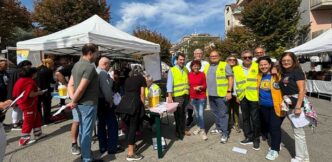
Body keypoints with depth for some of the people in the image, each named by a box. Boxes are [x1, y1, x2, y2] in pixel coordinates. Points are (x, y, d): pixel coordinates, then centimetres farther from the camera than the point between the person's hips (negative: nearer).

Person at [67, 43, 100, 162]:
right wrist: (73, 102, -10)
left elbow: (70, 84, 7)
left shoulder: (76, 65, 9)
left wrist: (73, 99, -2)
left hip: (80, 103, 9)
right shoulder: (90, 67, -20)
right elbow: (81, 89, -23)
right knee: (87, 131, 1)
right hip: (88, 104, -9)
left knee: (82, 130, 19)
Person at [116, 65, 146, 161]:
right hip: (134, 103, -5)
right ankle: (130, 153, 3)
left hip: (125, 103, 6)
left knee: (128, 125, 18)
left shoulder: (127, 79, 23)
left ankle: (131, 145, 35)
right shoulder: (142, 79, 10)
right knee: (133, 126, -1)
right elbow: (142, 94, 5)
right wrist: (142, 105, 18)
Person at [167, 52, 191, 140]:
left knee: (183, 113, 17)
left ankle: (183, 129, 31)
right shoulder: (172, 70, -7)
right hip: (177, 96, -5)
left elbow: (188, 82, 15)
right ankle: (178, 131, 18)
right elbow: (169, 84, -13)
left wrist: (189, 93, 10)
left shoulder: (186, 70, 10)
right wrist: (169, 96, -20)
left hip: (185, 95, 5)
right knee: (178, 114, 4)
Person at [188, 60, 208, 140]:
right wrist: (195, 88, -4)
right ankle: (199, 127, 32)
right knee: (196, 114, 14)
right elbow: (188, 85, 9)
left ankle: (203, 131, 4)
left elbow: (205, 85, -1)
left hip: (202, 97, -3)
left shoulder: (202, 74, -7)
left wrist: (200, 87, -18)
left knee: (201, 114, -7)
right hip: (193, 97, 3)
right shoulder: (189, 74, 0)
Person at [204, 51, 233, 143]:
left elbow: (230, 78, -8)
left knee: (223, 114, -2)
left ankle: (224, 133, 5)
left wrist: (229, 91, -15)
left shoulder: (225, 65, -4)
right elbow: (204, 79, 19)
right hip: (211, 94, 6)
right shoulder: (207, 67, 14)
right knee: (215, 113, 17)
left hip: (221, 94, -6)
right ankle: (218, 128, 32)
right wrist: (206, 91, 12)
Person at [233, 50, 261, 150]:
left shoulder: (257, 66, -2)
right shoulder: (236, 69, 7)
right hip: (242, 97, 4)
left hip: (254, 96, -3)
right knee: (245, 118, 13)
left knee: (255, 118, 3)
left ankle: (256, 139, 19)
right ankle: (249, 137, 27)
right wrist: (237, 95, 9)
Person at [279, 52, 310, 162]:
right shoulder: (283, 73, 11)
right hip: (288, 105, 8)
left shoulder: (297, 71, -10)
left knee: (298, 131, 1)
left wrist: (298, 107, -20)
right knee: (296, 130, 15)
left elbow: (302, 90, -15)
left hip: (296, 104, -8)